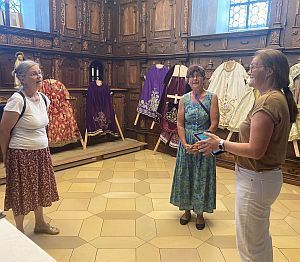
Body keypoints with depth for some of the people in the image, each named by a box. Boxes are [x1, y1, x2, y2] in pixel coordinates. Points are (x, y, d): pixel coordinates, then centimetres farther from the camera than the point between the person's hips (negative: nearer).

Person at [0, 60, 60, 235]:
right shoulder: (17, 100, -19)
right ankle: (20, 231, 29)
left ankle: (40, 223, 39)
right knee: (22, 192, 8)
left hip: (42, 152, 7)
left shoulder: (44, 99, 3)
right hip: (22, 154, -7)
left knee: (39, 188, 19)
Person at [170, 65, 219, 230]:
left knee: (202, 177, 7)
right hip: (186, 143, 3)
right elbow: (180, 124, -1)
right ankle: (187, 209, 31)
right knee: (185, 175, 11)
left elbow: (214, 124, -10)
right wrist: (185, 144, -13)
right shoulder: (184, 99, 1)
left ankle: (200, 213, 25)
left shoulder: (212, 97, -6)